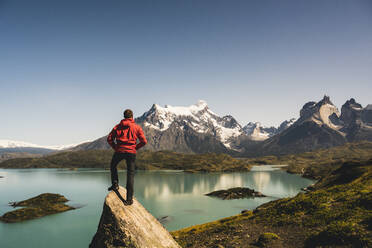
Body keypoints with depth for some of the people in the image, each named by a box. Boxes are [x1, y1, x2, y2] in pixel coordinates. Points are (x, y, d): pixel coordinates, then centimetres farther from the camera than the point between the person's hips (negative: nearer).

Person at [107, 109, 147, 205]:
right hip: (131, 152, -1)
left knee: (113, 166, 30)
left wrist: (115, 147, 13)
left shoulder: (117, 126, 8)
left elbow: (109, 138, 4)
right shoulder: (137, 127, 4)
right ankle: (129, 198, 2)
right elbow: (144, 141, -2)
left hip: (119, 151, 1)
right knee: (130, 174, 4)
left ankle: (115, 184, 18)